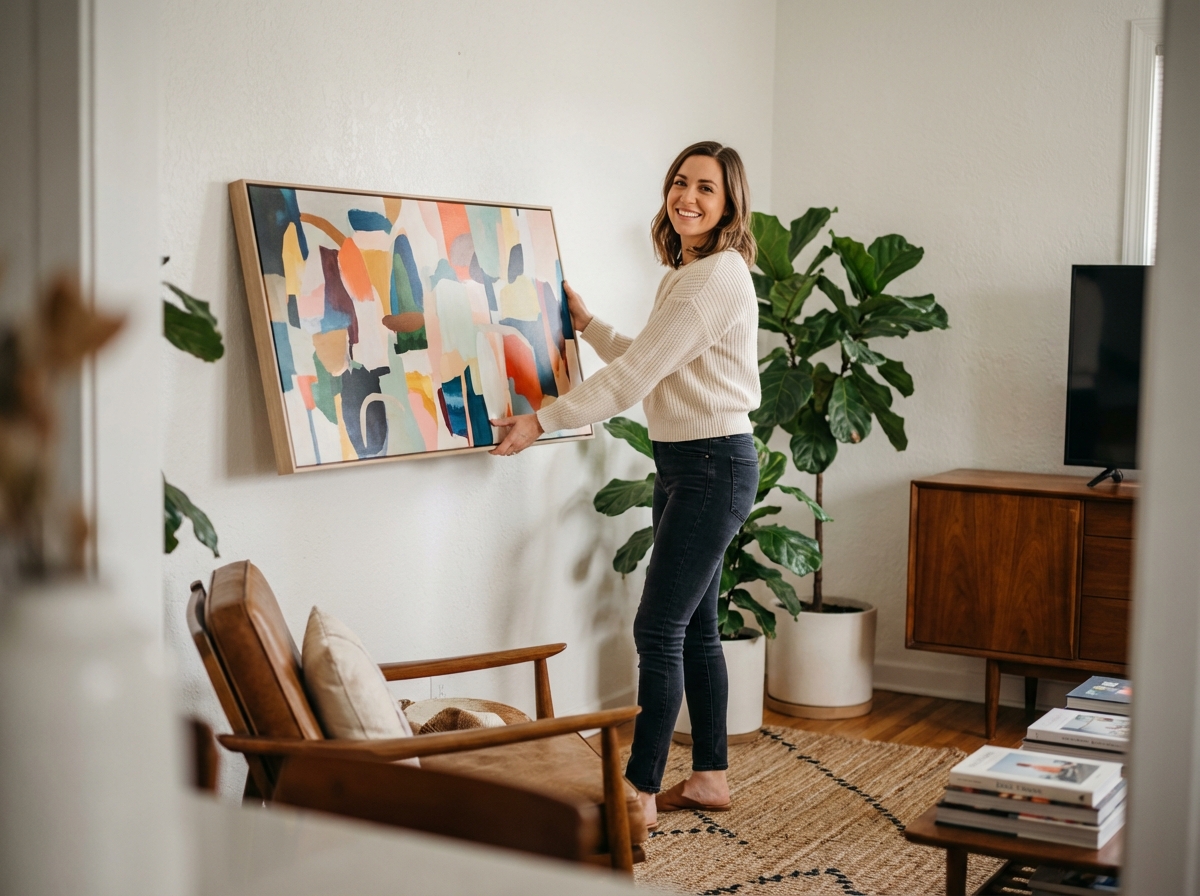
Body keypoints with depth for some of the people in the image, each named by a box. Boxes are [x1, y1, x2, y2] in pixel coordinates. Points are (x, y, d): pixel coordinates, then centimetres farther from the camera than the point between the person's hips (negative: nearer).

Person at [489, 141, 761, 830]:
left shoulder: (720, 276, -17)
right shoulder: (684, 274, 15)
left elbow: (635, 374, -20)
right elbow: (649, 365, 25)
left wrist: (543, 421, -18)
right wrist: (589, 324, 27)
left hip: (715, 464, -10)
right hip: (683, 463, 10)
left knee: (660, 628, -7)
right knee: (695, 625, 13)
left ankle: (640, 793, 1)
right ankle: (711, 777, 23)